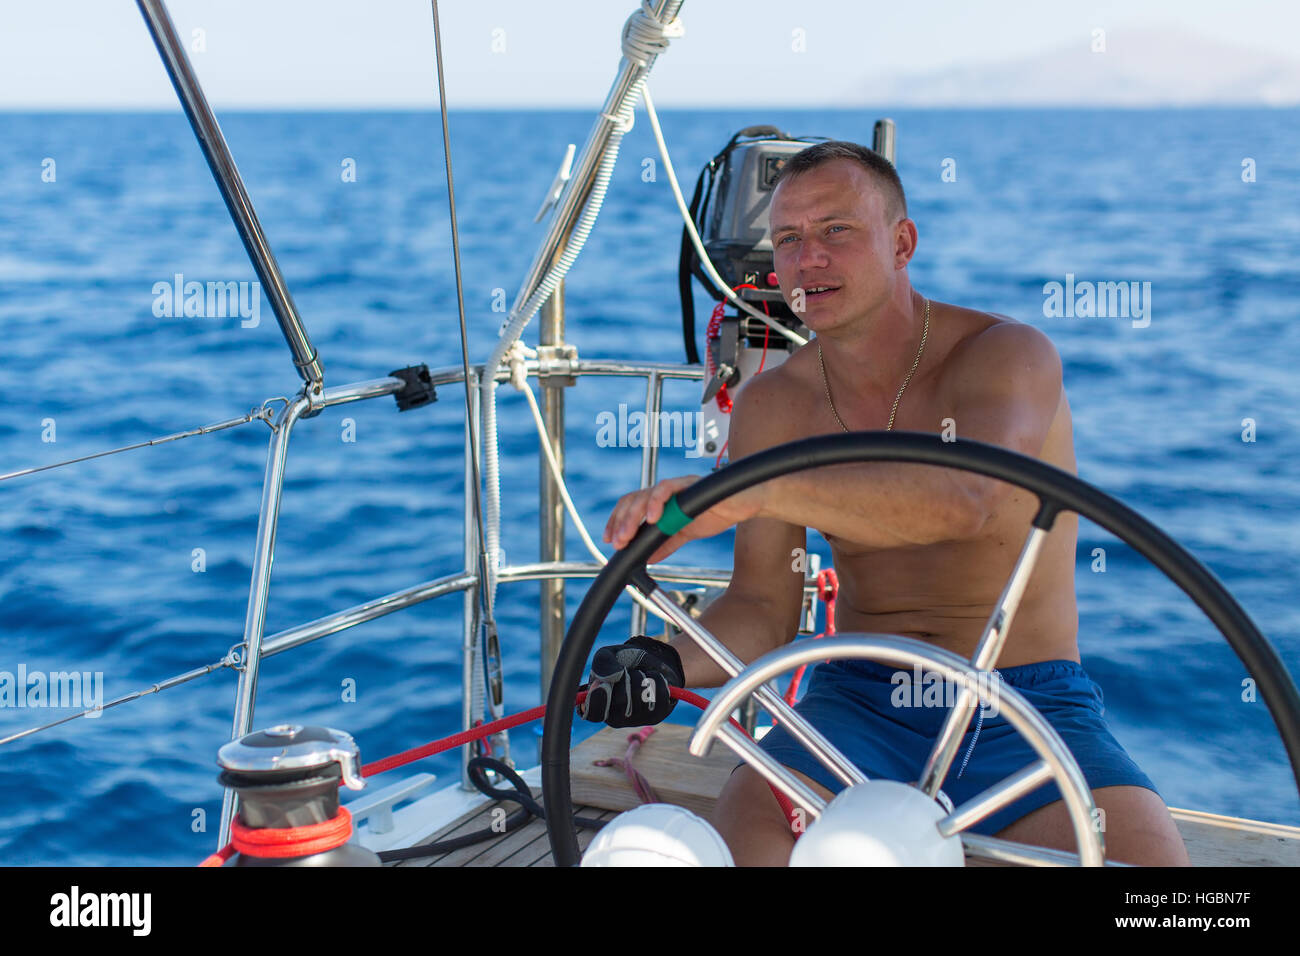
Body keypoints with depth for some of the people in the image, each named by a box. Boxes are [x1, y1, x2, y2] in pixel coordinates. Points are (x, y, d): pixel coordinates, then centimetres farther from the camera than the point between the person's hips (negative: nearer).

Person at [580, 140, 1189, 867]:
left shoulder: (1009, 355, -8)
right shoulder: (771, 406, 5)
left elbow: (962, 497, -31)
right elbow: (763, 606, 3)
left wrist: (747, 491, -41)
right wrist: (670, 662, -19)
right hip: (861, 705, 2)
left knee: (1147, 858, -24)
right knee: (738, 842, -26)